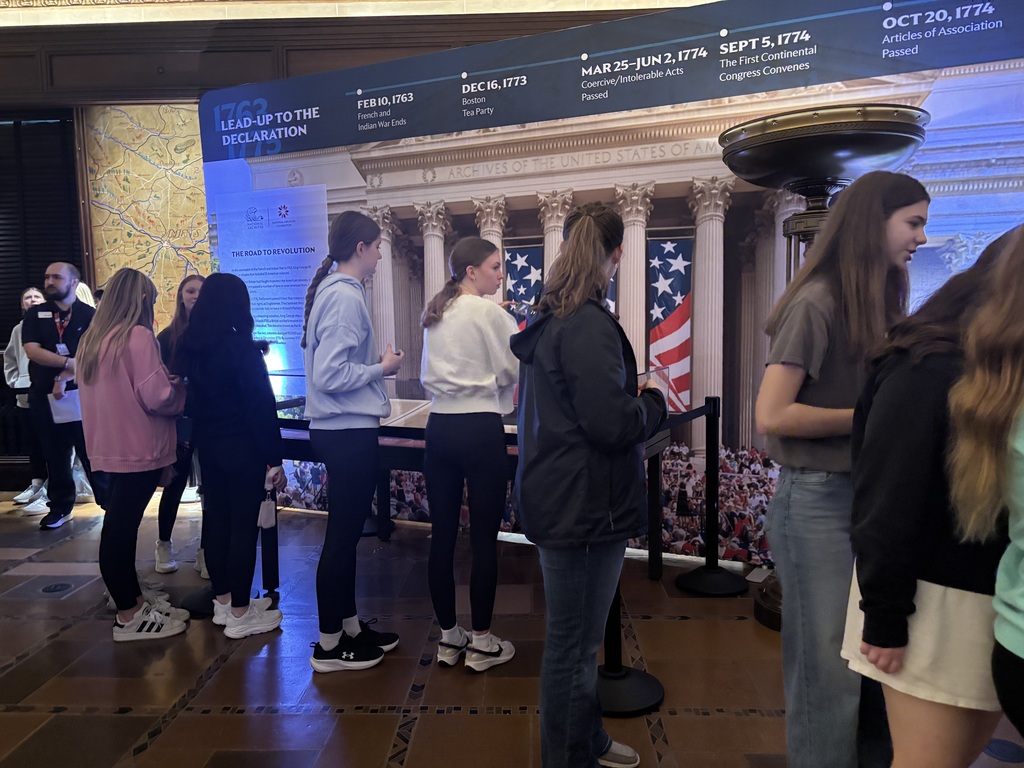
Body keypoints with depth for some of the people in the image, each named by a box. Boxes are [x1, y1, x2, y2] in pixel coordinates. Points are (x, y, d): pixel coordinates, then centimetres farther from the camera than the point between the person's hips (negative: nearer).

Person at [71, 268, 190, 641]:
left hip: (108, 449, 8)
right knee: (121, 530, -1)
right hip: (137, 450, -8)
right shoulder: (138, 336, -14)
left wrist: (166, 382, 20)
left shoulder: (90, 339, 11)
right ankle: (129, 618, 11)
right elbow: (157, 396, -19)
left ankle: (135, 603, 27)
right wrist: (180, 386, 0)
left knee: (120, 527, 14)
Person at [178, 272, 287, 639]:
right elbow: (261, 406, -18)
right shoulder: (240, 347, -18)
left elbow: (189, 398, 13)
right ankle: (239, 614, 8)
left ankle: (222, 601, 28)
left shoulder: (190, 345, 4)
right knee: (244, 525, 0)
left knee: (216, 519, 15)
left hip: (207, 445, 8)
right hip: (242, 447, -7)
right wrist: (274, 458, -13)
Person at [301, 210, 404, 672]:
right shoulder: (345, 297, -18)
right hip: (349, 432, -10)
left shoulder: (333, 290, 12)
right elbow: (330, 375, -24)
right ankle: (329, 646, 16)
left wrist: (375, 363, 10)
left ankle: (349, 625, 33)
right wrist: (382, 367, -12)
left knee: (346, 531, 18)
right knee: (343, 535, 1)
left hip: (343, 430, 10)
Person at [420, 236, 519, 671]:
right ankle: (481, 643, 14)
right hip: (480, 429, -7)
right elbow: (514, 373, -5)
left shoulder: (435, 314, 12)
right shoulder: (490, 313, -10)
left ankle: (448, 638, 23)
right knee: (484, 539, 3)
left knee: (442, 535, 10)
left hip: (439, 427, 7)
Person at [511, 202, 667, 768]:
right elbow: (613, 424, -24)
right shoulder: (588, 324, -20)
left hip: (559, 499, 10)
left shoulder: (549, 318, 11)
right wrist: (653, 402, -6)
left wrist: (629, 392, 16)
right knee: (573, 644, 7)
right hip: (583, 505, -10)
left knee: (577, 636, 23)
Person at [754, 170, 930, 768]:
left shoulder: (878, 303, 11)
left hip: (871, 497, 8)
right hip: (820, 502, -8)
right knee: (829, 671, 5)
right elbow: (772, 416, -20)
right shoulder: (816, 303, -14)